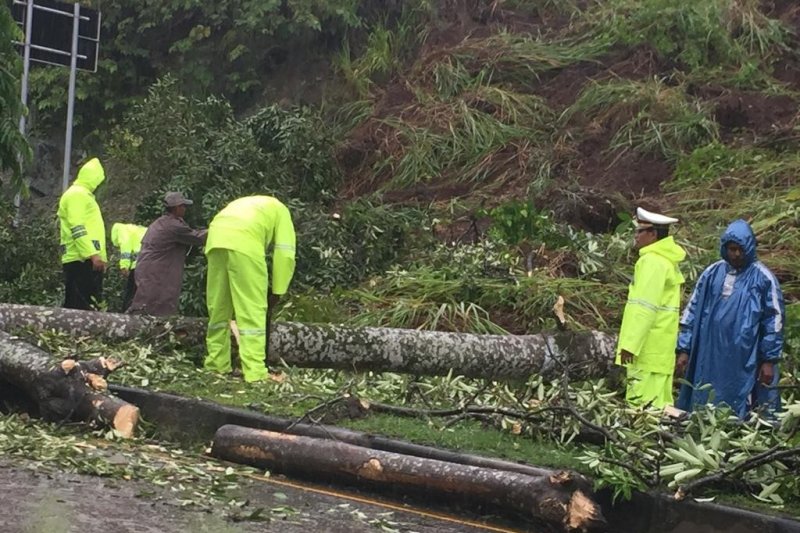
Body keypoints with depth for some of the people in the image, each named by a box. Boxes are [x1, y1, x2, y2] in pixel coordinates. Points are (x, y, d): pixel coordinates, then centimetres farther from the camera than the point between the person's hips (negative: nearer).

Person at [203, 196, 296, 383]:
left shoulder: (244, 205, 42)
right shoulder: (280, 211, 27)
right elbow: (285, 255, 13)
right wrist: (276, 293, 16)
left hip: (216, 240, 6)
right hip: (244, 243, -5)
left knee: (218, 308, 16)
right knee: (253, 311, -3)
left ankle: (216, 365, 22)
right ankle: (255, 373, -7)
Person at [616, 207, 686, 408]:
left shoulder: (652, 261, -11)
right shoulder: (667, 261, 20)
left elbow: (644, 307, -19)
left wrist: (630, 344, -22)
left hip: (648, 348, -10)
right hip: (661, 351, 10)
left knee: (643, 402, -12)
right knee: (659, 403, 9)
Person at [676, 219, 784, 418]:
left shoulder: (762, 278, -2)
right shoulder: (712, 273, 7)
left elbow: (775, 320, -1)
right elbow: (692, 311, 10)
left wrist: (770, 360, -4)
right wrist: (684, 350, 5)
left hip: (744, 363, -3)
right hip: (709, 358, 3)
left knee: (738, 413, -1)